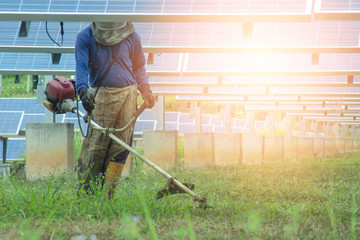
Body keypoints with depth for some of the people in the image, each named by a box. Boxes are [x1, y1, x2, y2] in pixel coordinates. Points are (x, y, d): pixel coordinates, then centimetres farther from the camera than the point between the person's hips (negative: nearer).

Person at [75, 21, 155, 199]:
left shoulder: (131, 37, 7)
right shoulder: (85, 38, 0)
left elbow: (139, 67, 19)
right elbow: (81, 67, -7)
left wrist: (145, 90, 5)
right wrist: (83, 91, -24)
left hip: (128, 94, 3)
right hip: (102, 95, -3)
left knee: (121, 145, -1)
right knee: (96, 143, -10)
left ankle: (107, 194, 5)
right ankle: (85, 191, -3)